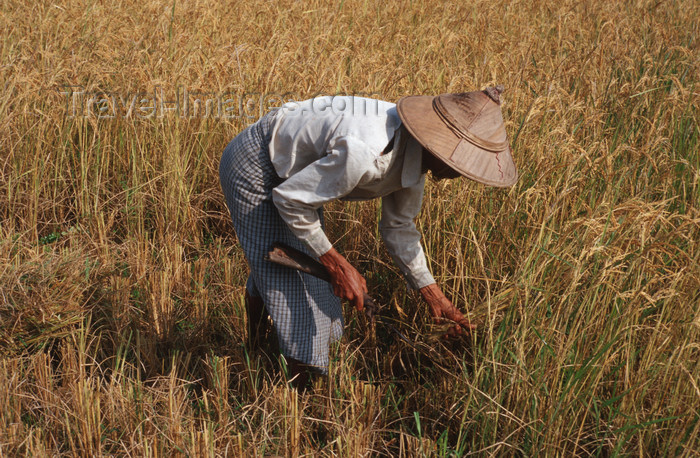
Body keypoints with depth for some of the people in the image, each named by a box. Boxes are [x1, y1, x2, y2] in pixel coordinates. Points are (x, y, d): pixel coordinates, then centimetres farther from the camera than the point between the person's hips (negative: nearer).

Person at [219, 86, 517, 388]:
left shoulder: (413, 151, -11)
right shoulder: (364, 155, -40)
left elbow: (398, 227, 4)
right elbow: (289, 199, -27)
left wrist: (432, 295, 1)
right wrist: (336, 264, -21)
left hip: (294, 171, 8)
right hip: (254, 167, -8)